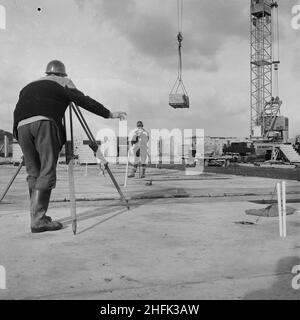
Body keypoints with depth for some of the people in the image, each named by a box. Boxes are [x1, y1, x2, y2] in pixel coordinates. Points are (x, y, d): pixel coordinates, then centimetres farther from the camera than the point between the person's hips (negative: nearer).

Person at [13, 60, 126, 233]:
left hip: (21, 126, 6)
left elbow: (17, 111, 27)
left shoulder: (29, 85, 34)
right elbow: (83, 100, 7)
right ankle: (38, 219, -14)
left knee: (33, 173, 11)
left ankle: (37, 216, 11)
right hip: (44, 123, -5)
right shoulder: (63, 83, 19)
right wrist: (109, 114, 9)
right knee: (47, 172, -7)